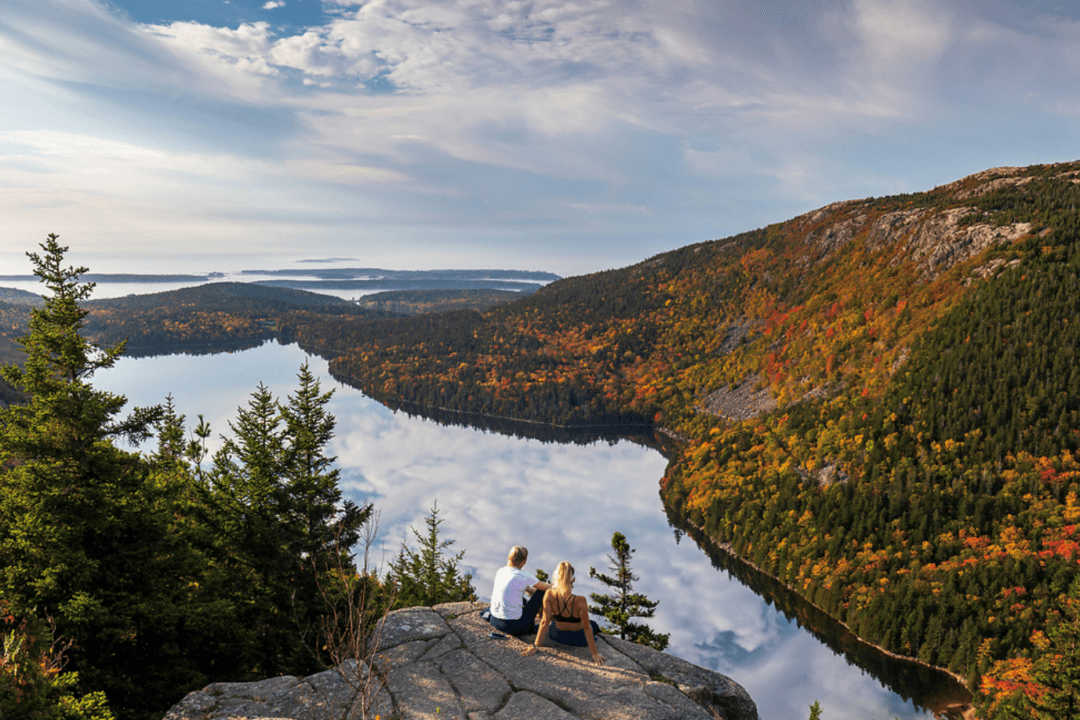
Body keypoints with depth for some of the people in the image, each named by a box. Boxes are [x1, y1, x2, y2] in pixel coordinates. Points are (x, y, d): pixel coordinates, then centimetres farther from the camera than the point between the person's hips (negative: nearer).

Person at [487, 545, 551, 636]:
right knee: (541, 591, 4)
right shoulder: (524, 576, -14)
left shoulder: (500, 571, 3)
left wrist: (530, 590, 34)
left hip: (494, 621, 6)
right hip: (514, 626, -6)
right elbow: (547, 587, 2)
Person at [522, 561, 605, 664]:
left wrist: (535, 646, -7)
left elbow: (545, 622, -19)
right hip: (579, 639, -2)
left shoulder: (549, 596, -28)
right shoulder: (580, 601, -34)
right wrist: (595, 654, -14)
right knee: (593, 624, 31)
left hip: (557, 636, 2)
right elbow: (586, 628, -25)